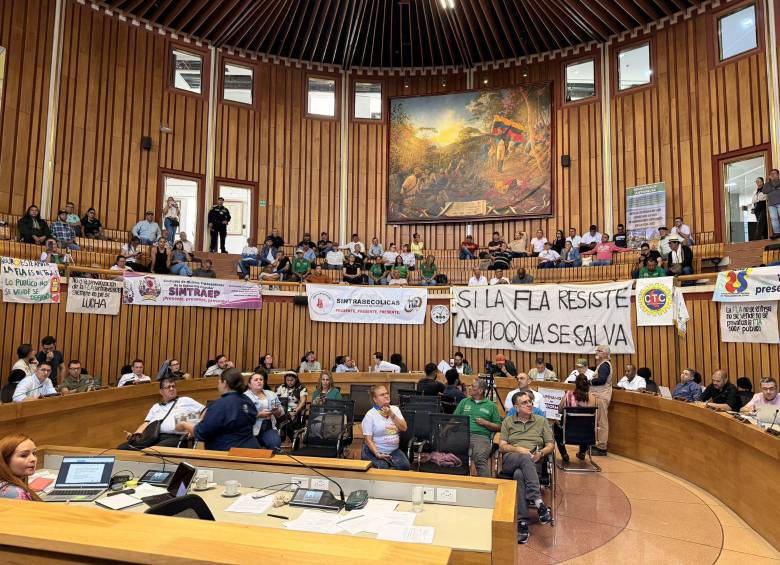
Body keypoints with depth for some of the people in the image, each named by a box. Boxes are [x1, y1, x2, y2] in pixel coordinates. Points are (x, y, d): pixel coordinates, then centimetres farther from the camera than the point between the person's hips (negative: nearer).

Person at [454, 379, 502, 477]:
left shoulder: (491, 405, 19)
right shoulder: (464, 402, 27)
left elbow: (498, 427, 17)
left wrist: (485, 423, 0)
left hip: (481, 436, -1)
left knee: (480, 458, -33)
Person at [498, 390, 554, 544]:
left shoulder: (541, 421, 18)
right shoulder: (508, 421, 17)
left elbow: (550, 445, 13)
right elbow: (502, 446, 9)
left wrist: (540, 453, -9)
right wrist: (518, 449, -11)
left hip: (533, 463, 0)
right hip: (510, 460, 0)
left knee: (519, 475, -37)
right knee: (525, 459, -39)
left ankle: (522, 523, -39)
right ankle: (538, 502, -46)